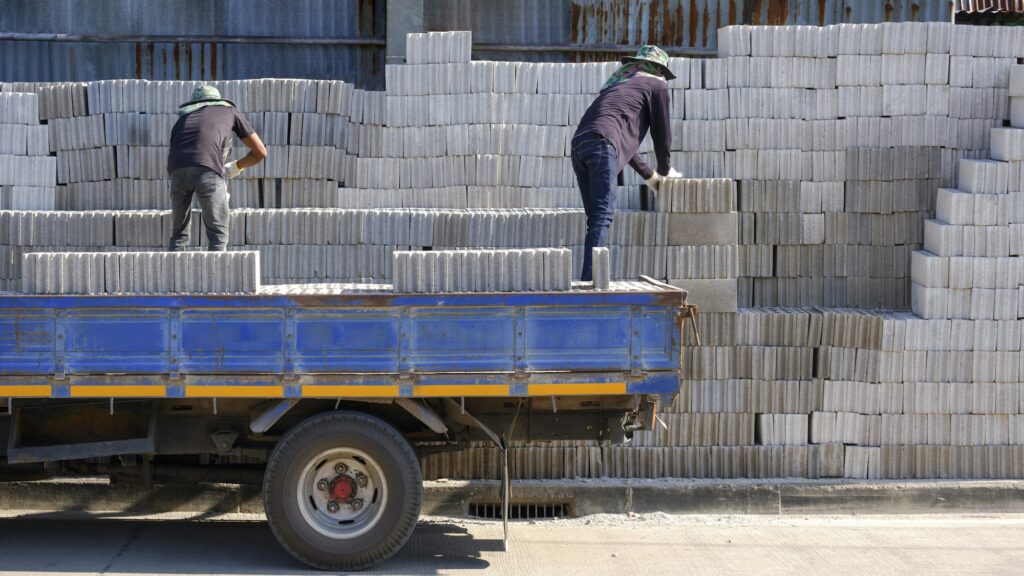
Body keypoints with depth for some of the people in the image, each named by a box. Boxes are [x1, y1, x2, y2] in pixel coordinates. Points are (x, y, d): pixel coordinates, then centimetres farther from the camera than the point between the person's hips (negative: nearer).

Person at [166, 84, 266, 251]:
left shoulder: (183, 118, 37)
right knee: (218, 233, 4)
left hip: (178, 170, 3)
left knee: (178, 233, 16)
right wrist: (237, 166, 49)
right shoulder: (230, 110, 31)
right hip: (208, 168, -3)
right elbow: (260, 151, 32)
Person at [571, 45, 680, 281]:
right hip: (602, 143, -7)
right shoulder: (657, 85, 16)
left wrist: (648, 175, 45)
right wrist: (665, 171, 33)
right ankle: (588, 279, -23)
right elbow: (661, 132, 16)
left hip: (579, 142, 7)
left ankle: (589, 278, 6)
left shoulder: (618, 83, 38)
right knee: (603, 215, -13)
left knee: (596, 217, 10)